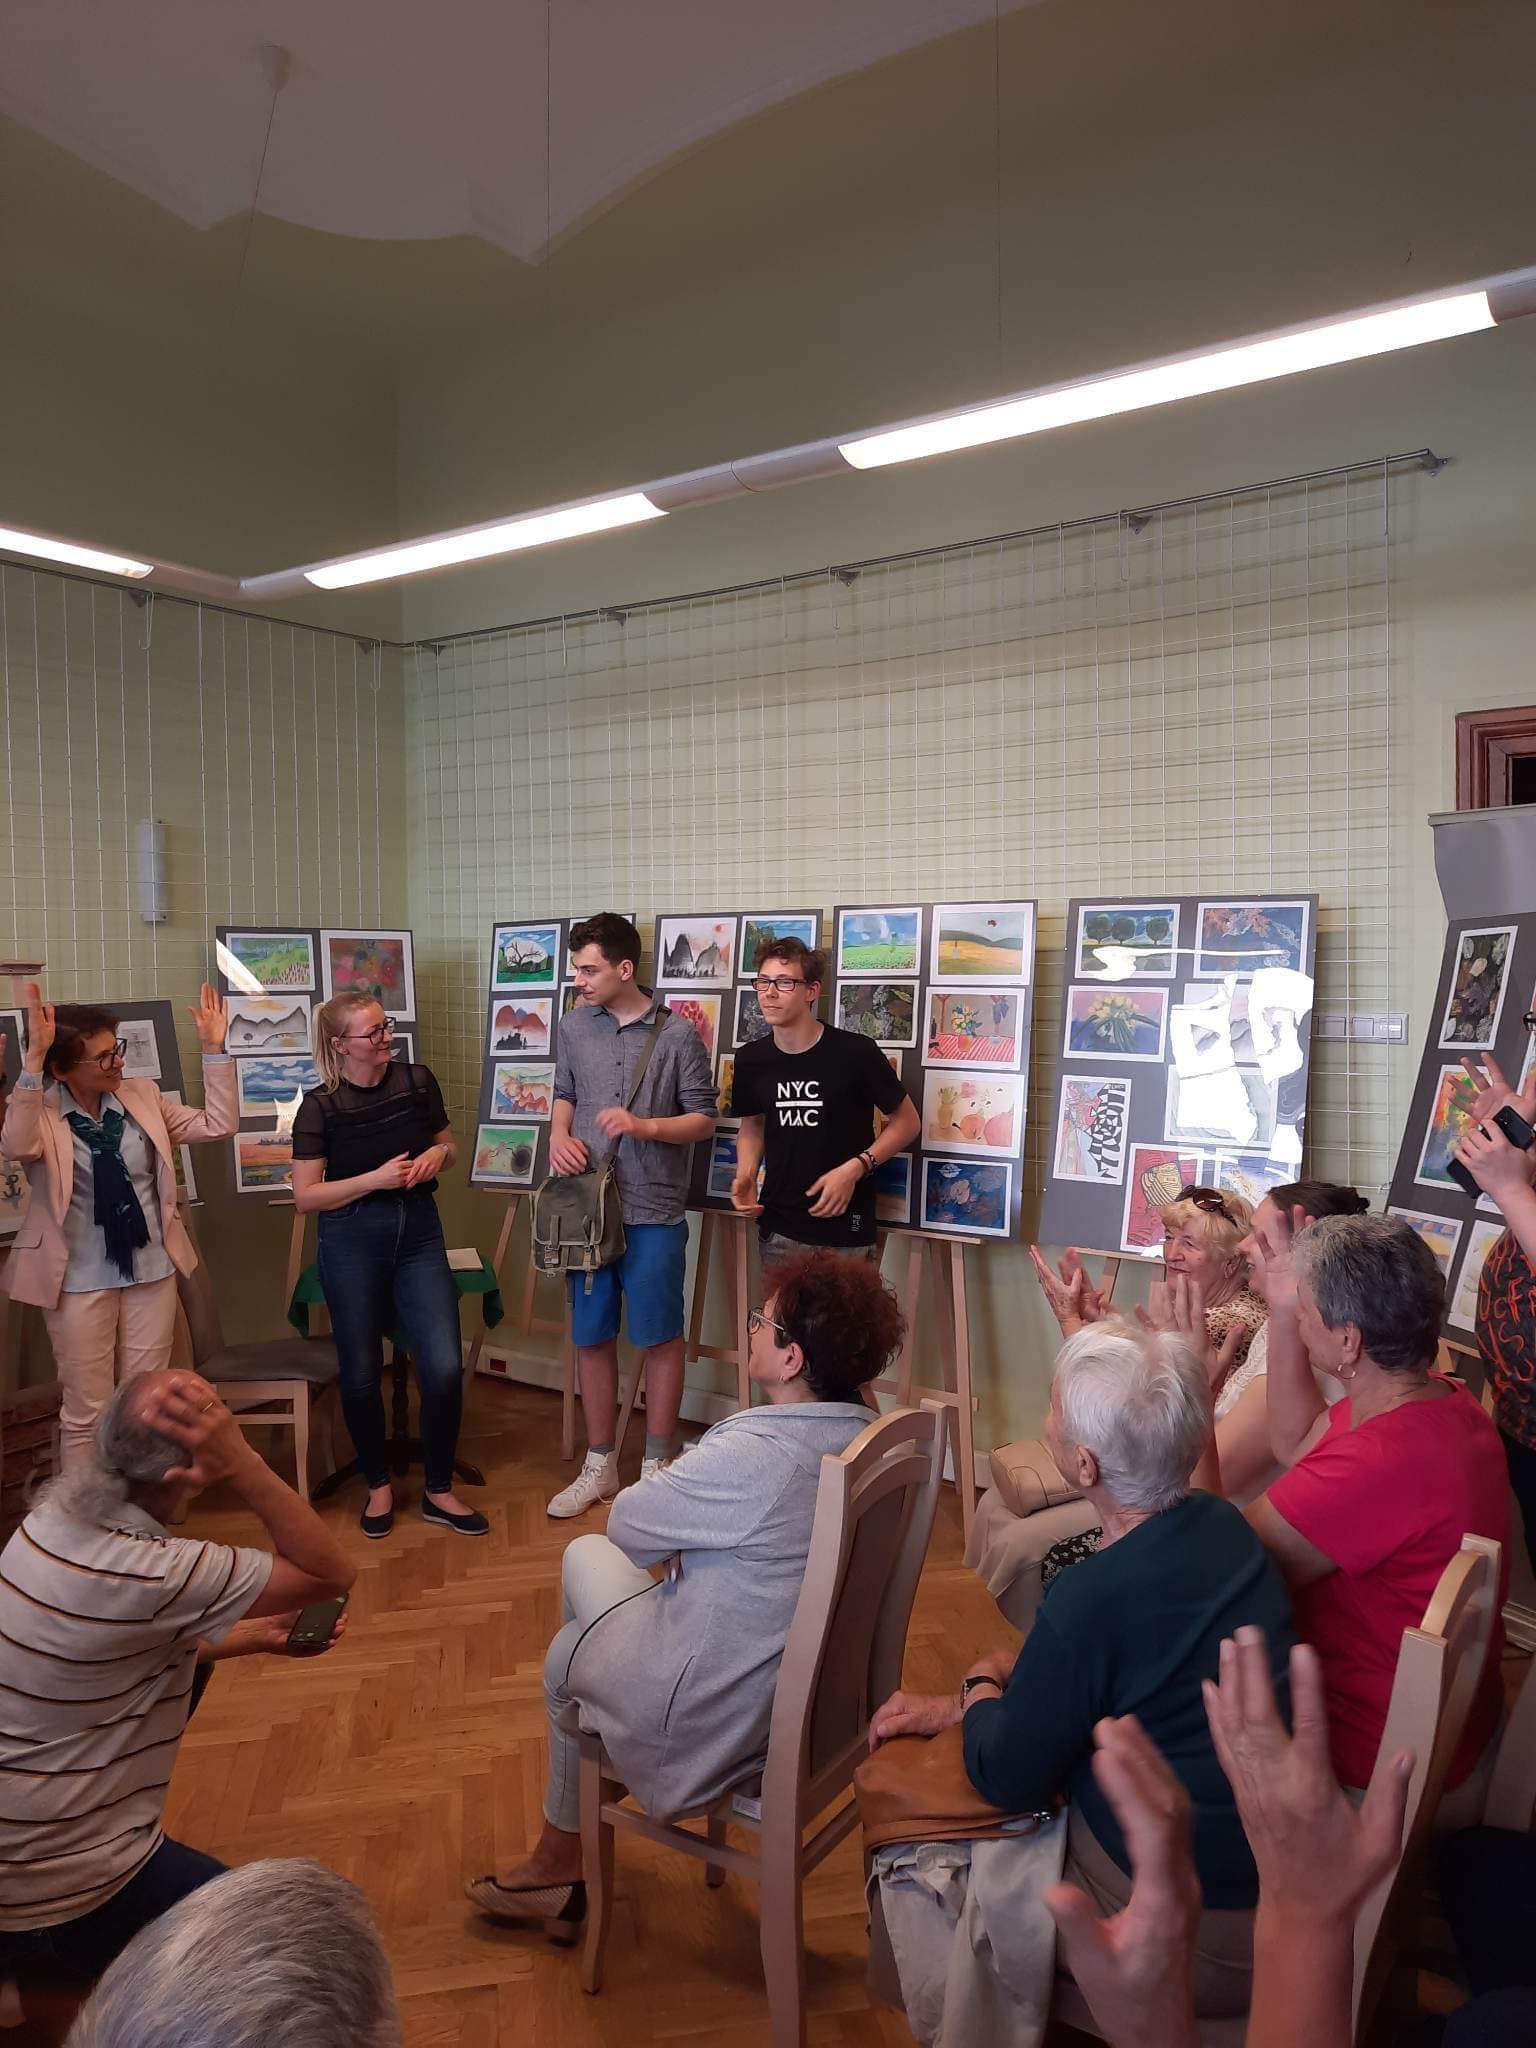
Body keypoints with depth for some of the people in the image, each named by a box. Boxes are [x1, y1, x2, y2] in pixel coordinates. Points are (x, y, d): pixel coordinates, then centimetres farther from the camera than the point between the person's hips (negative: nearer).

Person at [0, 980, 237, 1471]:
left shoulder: (142, 1096, 1)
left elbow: (219, 1125, 0)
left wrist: (213, 1049, -7)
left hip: (152, 1270, 4)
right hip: (80, 1280, -3)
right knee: (86, 1411, 7)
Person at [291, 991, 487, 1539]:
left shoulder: (417, 1081, 0)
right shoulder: (320, 1107, -8)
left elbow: (448, 1149, 15)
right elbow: (305, 1197, -7)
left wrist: (438, 1155, -8)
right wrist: (375, 1178, -18)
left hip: (418, 1233, 2)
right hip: (352, 1242, -2)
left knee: (445, 1367, -5)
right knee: (361, 1374, 8)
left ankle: (438, 1491, 14)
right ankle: (378, 1485, 31)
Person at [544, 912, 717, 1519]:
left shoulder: (677, 1034, -7)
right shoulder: (575, 1026, 5)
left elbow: (704, 1119, -3)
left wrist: (645, 1126, -19)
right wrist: (559, 1136, -3)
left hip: (653, 1212, -4)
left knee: (660, 1339, 6)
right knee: (591, 1338, 12)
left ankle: (656, 1468, 22)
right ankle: (600, 1465, 27)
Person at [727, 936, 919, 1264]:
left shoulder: (855, 1052, -14)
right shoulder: (751, 1059, 0)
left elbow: (907, 1121, -4)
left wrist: (855, 1168, -16)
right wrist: (746, 1174, -2)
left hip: (844, 1232, -4)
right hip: (777, 1228, 4)